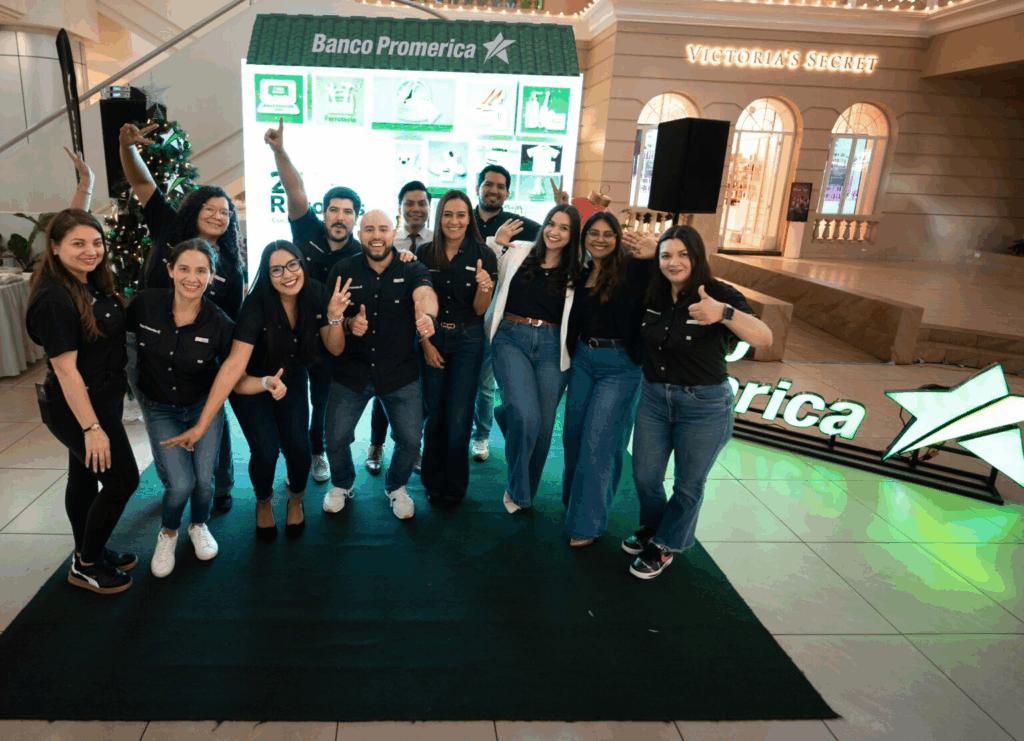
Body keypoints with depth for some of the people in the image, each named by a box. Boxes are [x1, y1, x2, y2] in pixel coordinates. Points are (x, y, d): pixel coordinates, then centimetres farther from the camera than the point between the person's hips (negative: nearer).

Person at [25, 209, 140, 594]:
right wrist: (91, 427, -24)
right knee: (123, 479, 0)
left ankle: (88, 554, 37)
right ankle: (86, 565, 19)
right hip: (79, 407, -8)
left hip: (101, 398, 8)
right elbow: (65, 369, -25)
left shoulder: (93, 285, 2)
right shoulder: (54, 299, -24)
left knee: (85, 477, 20)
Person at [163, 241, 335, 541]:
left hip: (292, 378, 3)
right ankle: (264, 503, 20)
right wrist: (201, 425, -41)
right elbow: (233, 367, -36)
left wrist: (334, 316, -30)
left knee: (298, 446, -12)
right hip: (251, 383, -3)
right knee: (266, 451, -16)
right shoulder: (256, 305, -30)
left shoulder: (316, 294, -19)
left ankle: (296, 500, 23)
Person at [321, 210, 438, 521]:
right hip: (351, 372, 1)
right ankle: (342, 485, 37)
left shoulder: (411, 270, -9)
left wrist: (426, 316, -55)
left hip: (401, 374, -1)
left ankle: (396, 487, 33)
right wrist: (349, 324, -25)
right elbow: (329, 317, -1)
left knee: (410, 440, 0)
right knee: (336, 439, 3)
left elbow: (425, 294, -31)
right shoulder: (343, 270, -3)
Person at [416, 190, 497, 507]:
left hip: (467, 340, -1)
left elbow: (480, 310, -3)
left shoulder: (483, 255, -5)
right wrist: (426, 344, -5)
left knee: (458, 417, -1)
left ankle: (454, 487, 19)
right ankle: (433, 483, 26)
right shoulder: (425, 253, -1)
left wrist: (484, 287, -23)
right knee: (434, 412, 7)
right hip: (431, 337, 1)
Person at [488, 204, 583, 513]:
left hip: (552, 347, 2)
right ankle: (518, 489, 9)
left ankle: (525, 492, 31)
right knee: (526, 416, -20)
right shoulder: (517, 253, 7)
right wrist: (496, 242, 3)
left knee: (543, 424, 5)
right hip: (512, 339, -1)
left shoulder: (577, 270, 8)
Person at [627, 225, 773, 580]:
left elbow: (764, 338, -30)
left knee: (688, 484, 11)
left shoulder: (721, 295, -17)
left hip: (704, 405, -4)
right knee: (645, 476, 15)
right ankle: (652, 529, 43)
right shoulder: (654, 296, -2)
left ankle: (664, 546, 33)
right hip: (653, 396, 5)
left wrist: (724, 312, -49)